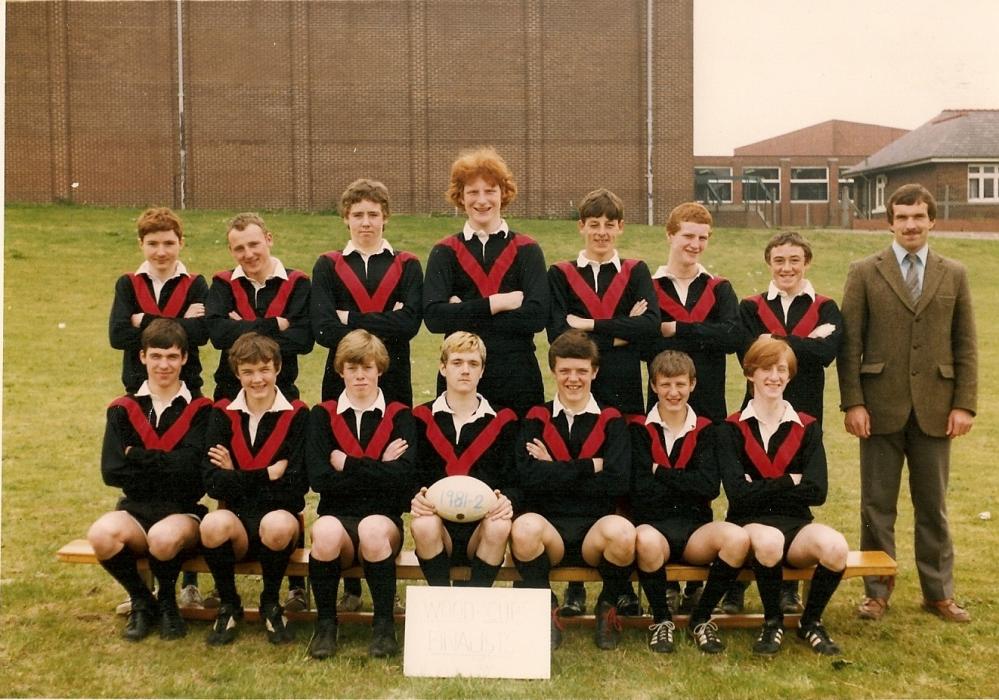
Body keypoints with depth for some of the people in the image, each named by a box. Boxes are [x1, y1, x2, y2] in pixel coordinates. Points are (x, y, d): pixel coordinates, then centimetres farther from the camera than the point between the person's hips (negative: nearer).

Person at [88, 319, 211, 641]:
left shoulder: (200, 410, 2)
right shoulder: (123, 409, 9)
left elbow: (190, 467, -13)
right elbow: (112, 472, -3)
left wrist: (137, 456, -5)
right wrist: (168, 469, -7)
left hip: (184, 511, -2)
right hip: (136, 509, 2)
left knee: (164, 536, -37)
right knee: (102, 534, -31)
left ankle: (167, 600, 0)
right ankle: (141, 601, 0)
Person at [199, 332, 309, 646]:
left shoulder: (297, 415, 1)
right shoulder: (223, 414, 6)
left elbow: (296, 485, -9)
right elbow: (212, 483, -6)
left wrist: (236, 477, -6)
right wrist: (266, 475, -11)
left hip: (279, 517, -1)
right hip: (236, 518, 1)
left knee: (277, 523, -36)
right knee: (214, 523, -33)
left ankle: (270, 604, -5)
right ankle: (229, 606, -5)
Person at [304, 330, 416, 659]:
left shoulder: (399, 416, 8)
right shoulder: (322, 415, 10)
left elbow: (402, 477, -10)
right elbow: (319, 478, -6)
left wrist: (347, 464, -6)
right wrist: (379, 469, -6)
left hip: (384, 518, 0)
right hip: (337, 516, 1)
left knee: (373, 529, -35)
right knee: (325, 531, -34)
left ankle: (384, 624, -15)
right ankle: (325, 624, -13)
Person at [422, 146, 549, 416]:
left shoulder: (527, 250, 4)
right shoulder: (445, 253, 5)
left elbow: (537, 315, -10)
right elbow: (433, 317, -9)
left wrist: (464, 315, -10)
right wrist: (496, 303, -12)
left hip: (518, 377, 0)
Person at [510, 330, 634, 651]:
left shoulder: (611, 421, 10)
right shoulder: (536, 419, 10)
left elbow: (618, 482, -6)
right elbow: (527, 477, -8)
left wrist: (555, 470, -5)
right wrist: (589, 466, -7)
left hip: (595, 529, 1)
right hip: (547, 524, 0)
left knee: (622, 531, -34)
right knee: (525, 526, -35)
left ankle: (608, 607, -1)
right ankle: (546, 610, -7)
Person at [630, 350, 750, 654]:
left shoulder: (705, 430, 11)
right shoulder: (639, 429, 5)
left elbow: (710, 487, -5)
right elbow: (641, 489, -8)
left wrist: (661, 473, -5)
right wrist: (687, 481, -4)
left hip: (695, 528, 3)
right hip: (653, 524, -2)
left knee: (737, 538, -29)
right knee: (645, 540, -39)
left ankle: (701, 619, -6)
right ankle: (661, 620, -10)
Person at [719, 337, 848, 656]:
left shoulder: (807, 428, 8)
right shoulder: (732, 429, 2)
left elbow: (816, 491, -5)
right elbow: (738, 492, -12)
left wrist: (761, 488, -8)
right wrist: (789, 481, -6)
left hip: (796, 525, 3)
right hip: (749, 524, -2)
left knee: (835, 546, -31)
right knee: (768, 540, -38)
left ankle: (810, 622, -1)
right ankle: (773, 622, -9)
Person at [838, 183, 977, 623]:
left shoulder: (954, 275, 8)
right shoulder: (865, 273, 1)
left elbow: (965, 344, 7)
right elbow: (849, 343, -2)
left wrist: (965, 403, -1)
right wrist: (852, 402, -9)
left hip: (934, 408, 2)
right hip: (881, 407, -2)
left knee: (933, 505, 11)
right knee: (877, 505, 6)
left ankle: (938, 592, 23)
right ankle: (877, 591, 18)